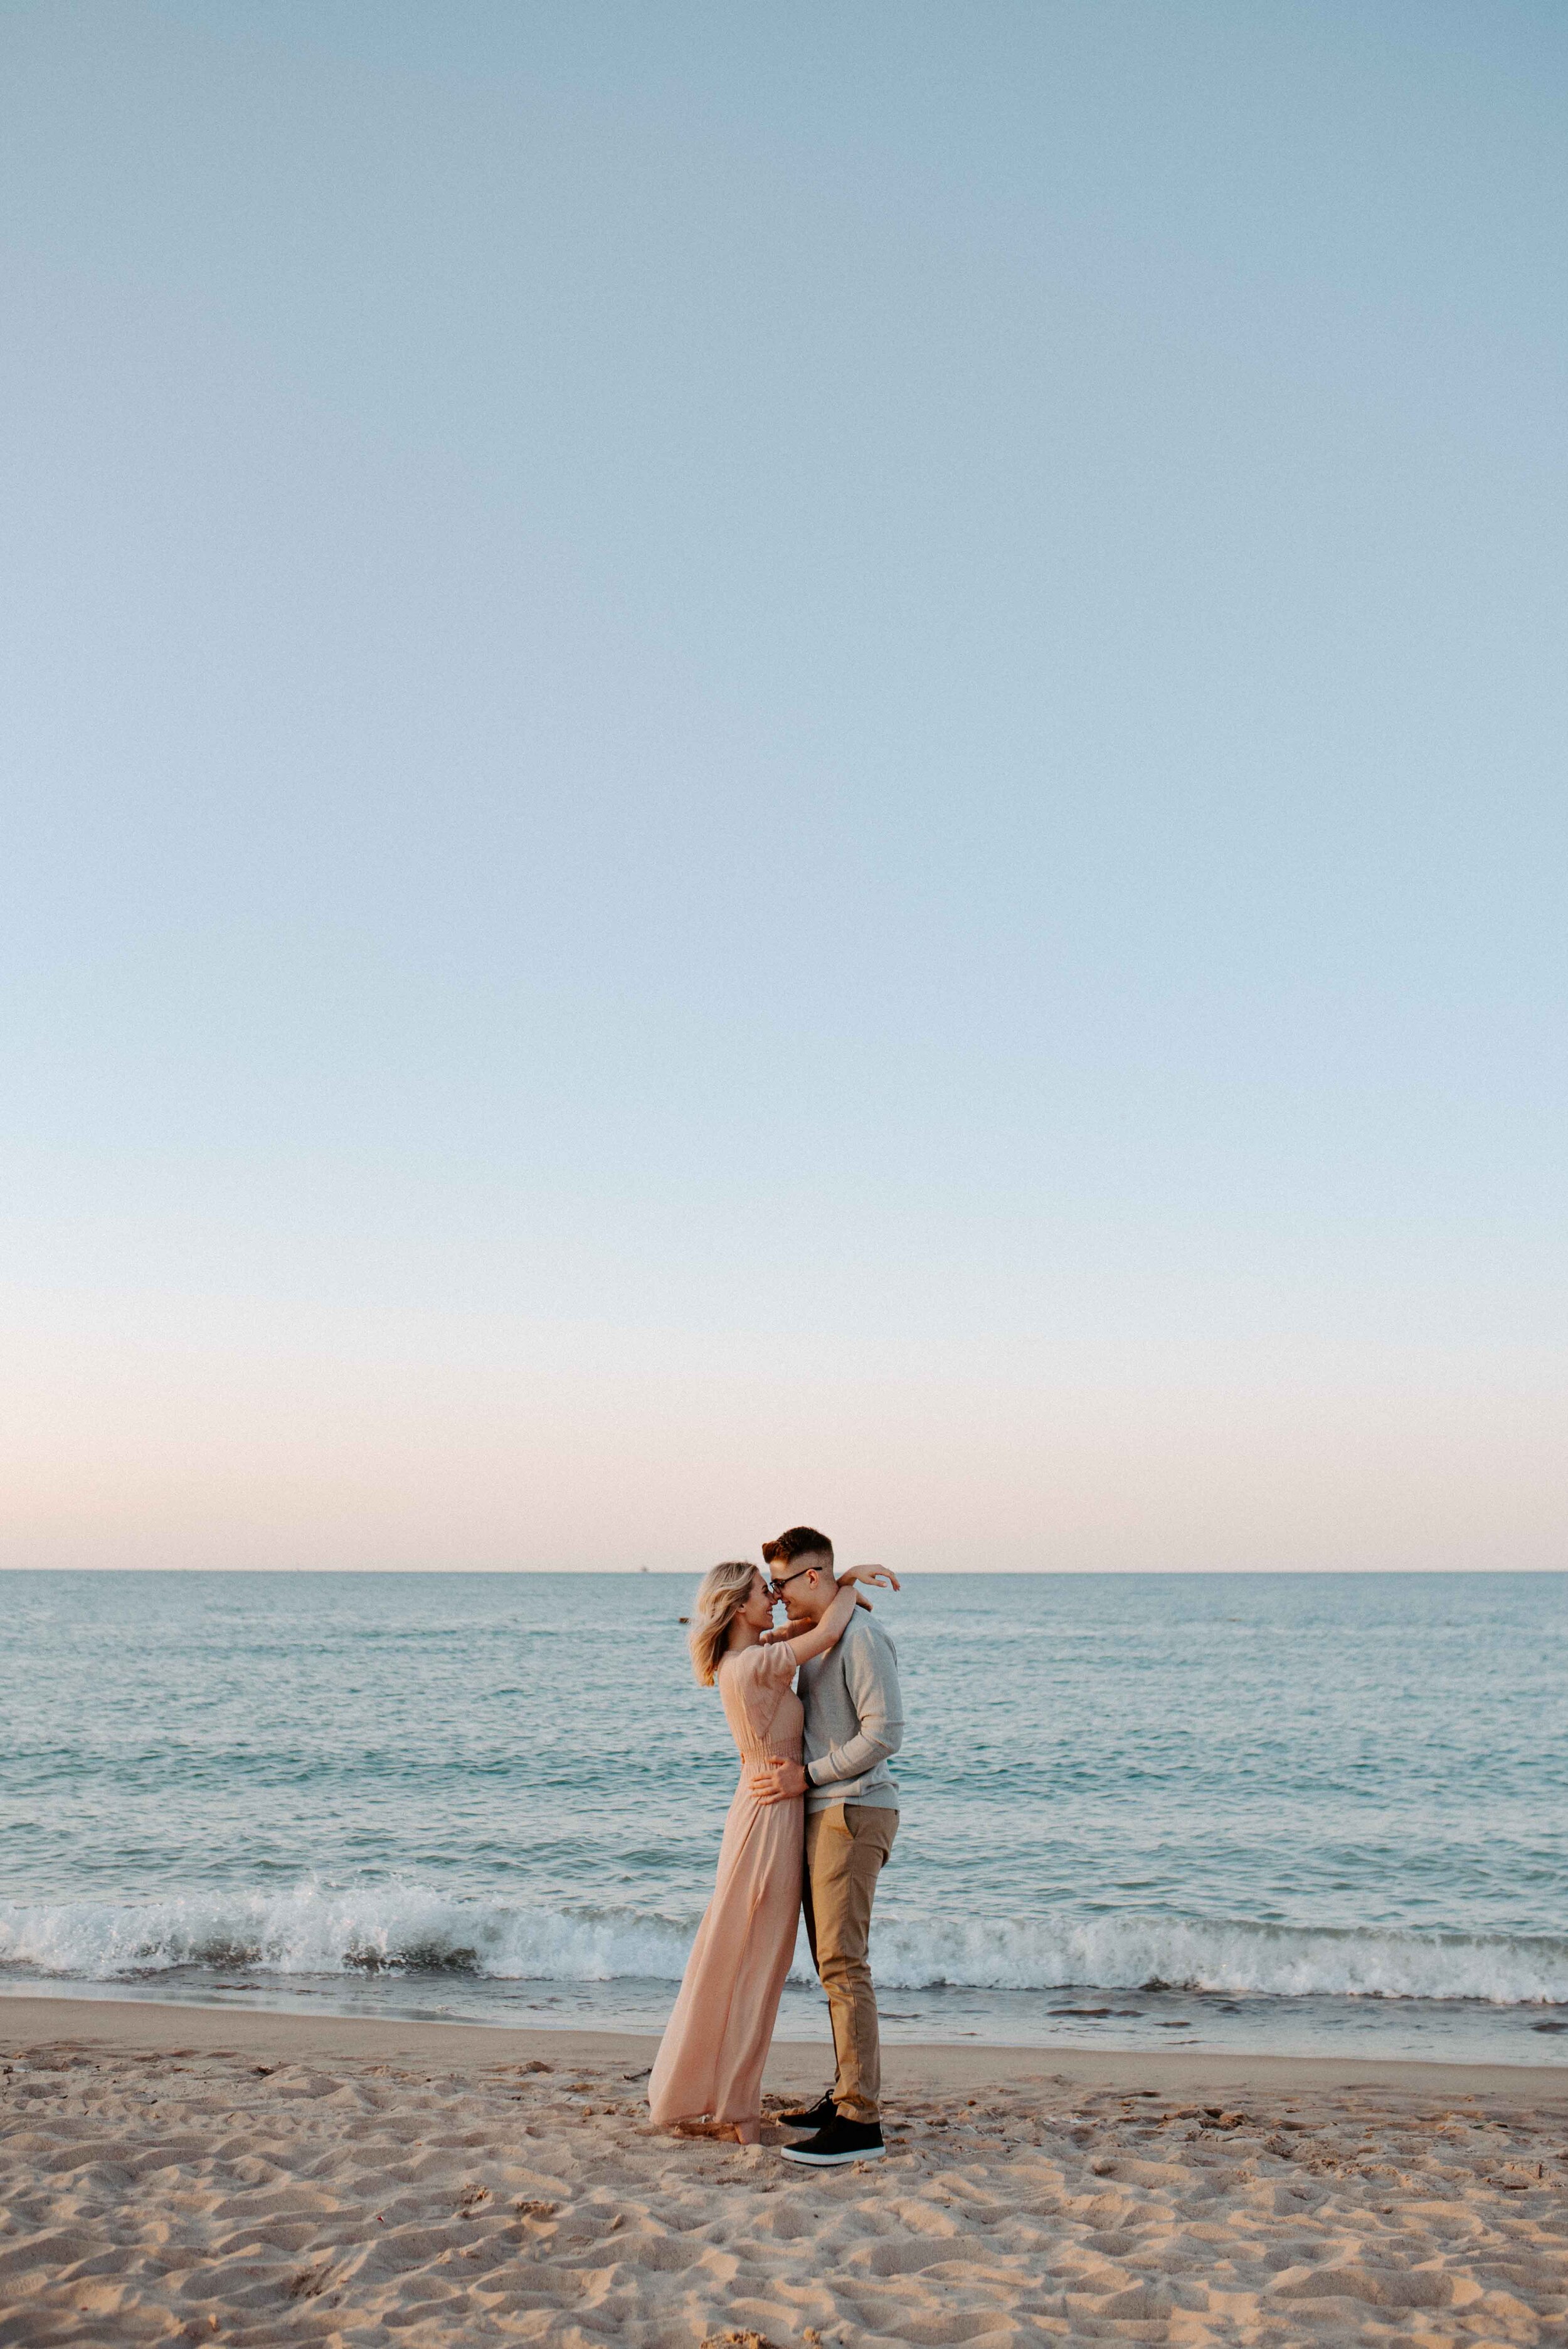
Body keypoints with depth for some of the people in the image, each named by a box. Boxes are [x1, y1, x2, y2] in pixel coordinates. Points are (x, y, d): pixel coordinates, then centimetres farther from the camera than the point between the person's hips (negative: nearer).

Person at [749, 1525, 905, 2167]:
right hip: (823, 1816, 10)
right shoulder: (812, 1641, 16)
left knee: (842, 1961, -12)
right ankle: (848, 2093, 20)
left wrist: (807, 1776, -15)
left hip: (854, 1813, -10)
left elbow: (885, 1733, -19)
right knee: (831, 1959, 13)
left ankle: (861, 2121, -12)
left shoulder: (861, 1637, -13)